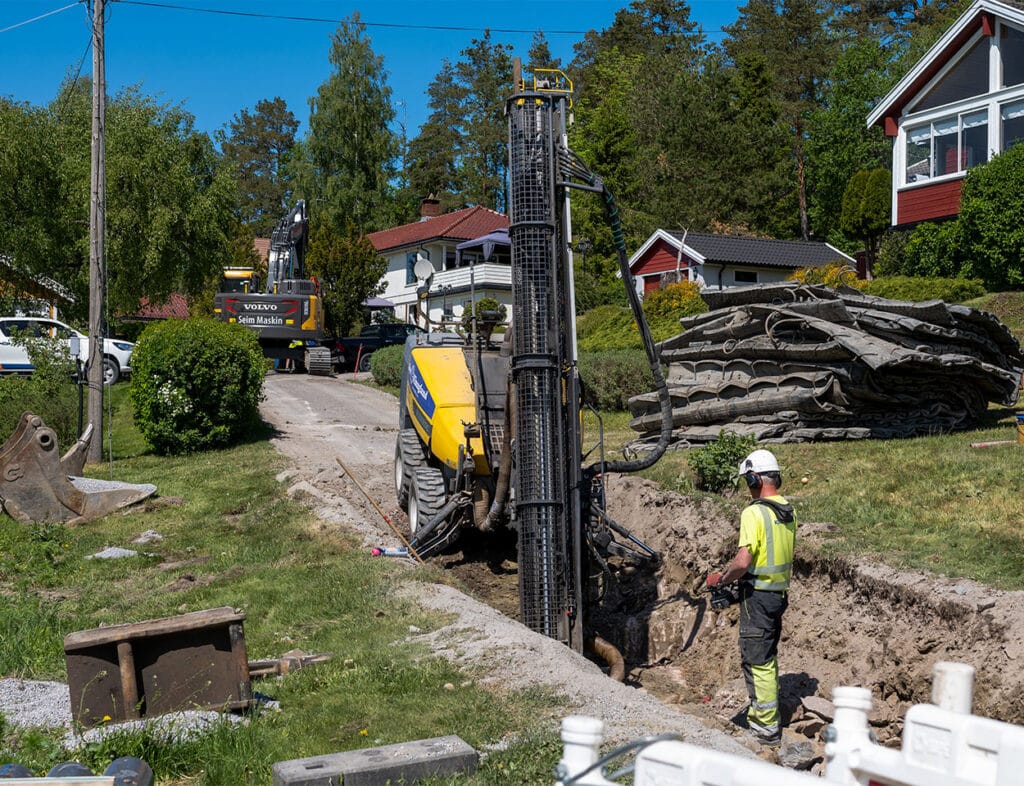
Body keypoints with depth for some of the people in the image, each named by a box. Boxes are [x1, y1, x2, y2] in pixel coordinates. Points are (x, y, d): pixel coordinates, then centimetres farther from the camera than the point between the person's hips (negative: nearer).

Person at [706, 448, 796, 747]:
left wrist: (721, 578, -8)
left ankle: (767, 728, 7)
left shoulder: (754, 513, -21)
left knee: (758, 661, 1)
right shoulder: (788, 510, 5)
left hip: (758, 595, -9)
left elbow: (743, 562, -26)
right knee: (767, 658, 21)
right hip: (780, 592, 9)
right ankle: (760, 712, 34)